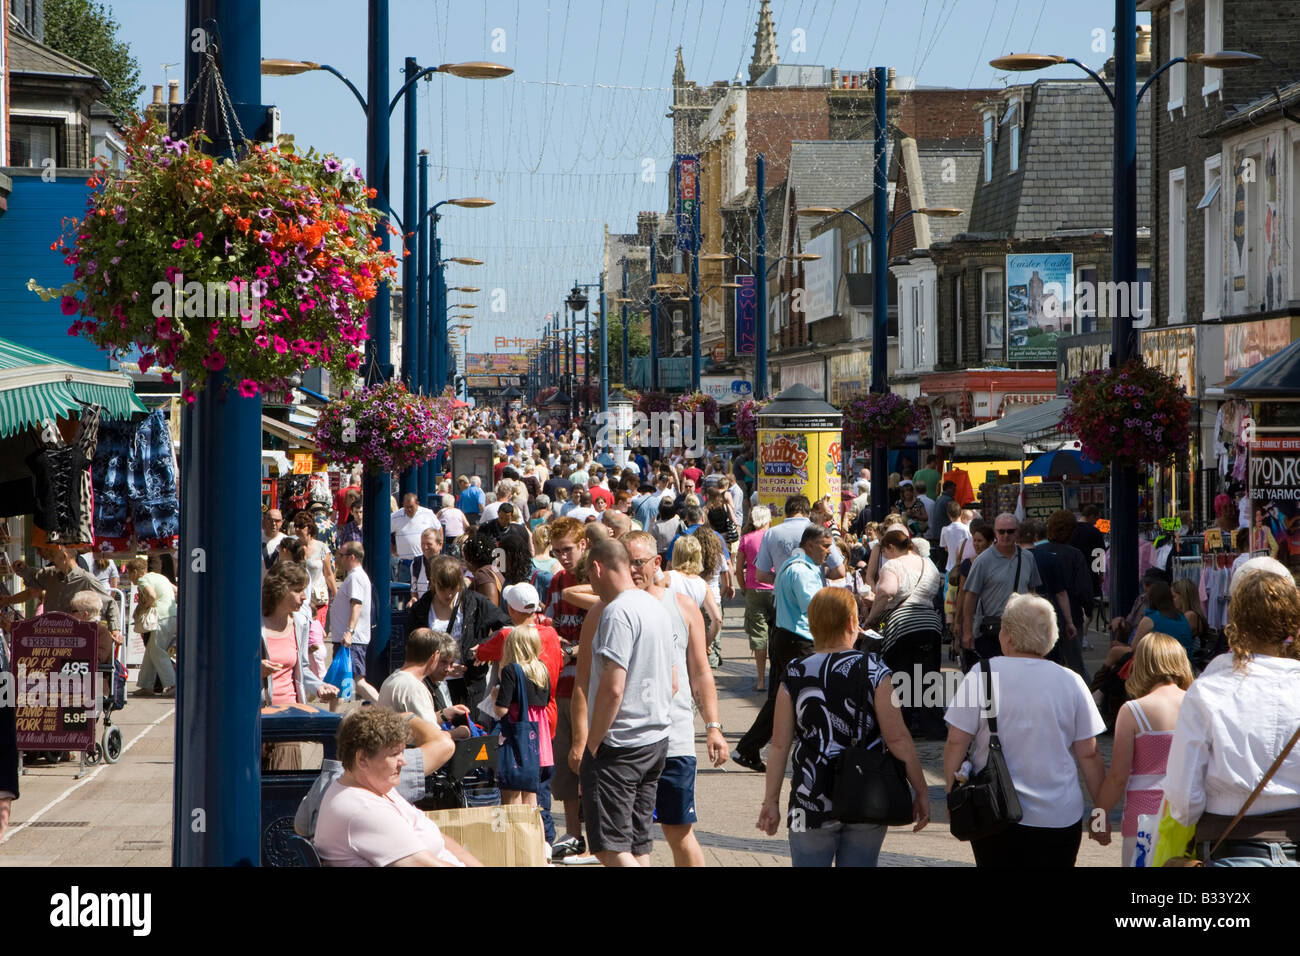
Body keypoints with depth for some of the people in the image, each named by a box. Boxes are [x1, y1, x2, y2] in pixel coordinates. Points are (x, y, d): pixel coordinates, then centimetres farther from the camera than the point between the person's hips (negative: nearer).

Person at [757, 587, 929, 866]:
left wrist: (771, 801, 6)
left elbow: (779, 746, -2)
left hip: (812, 804, 0)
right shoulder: (873, 671, -7)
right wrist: (921, 792, -1)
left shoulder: (794, 677, -3)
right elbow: (897, 738, -9)